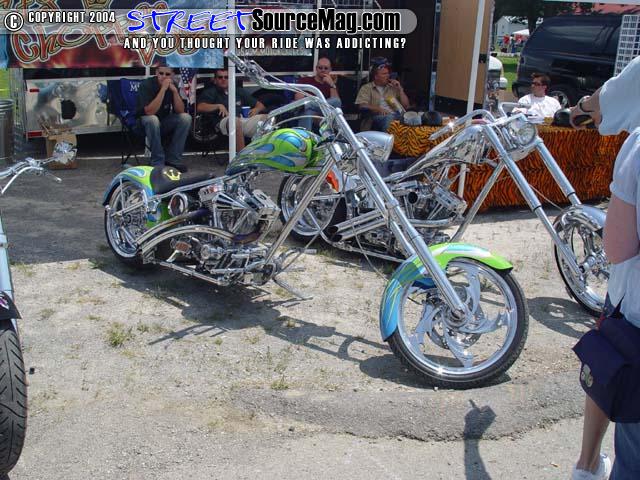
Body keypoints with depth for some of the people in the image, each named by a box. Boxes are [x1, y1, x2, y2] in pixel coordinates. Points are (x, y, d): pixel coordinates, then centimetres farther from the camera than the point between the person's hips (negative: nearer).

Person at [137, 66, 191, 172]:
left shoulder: (172, 85, -5)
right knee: (153, 120, -37)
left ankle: (173, 159, -10)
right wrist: (163, 89, -35)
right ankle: (157, 162, -24)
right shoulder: (146, 85, -19)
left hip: (164, 122, 5)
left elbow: (180, 111, -12)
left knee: (186, 118, -18)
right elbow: (149, 112, -32)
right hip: (145, 123, -5)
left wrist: (174, 91, -26)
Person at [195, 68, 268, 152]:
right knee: (235, 121, -41)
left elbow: (260, 105, 28)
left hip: (246, 119, 4)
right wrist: (218, 106, -8)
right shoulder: (211, 92, 22)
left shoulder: (239, 91, 31)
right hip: (224, 122, -4)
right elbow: (199, 107, 3)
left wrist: (256, 109, 4)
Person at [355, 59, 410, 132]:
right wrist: (379, 109, -15)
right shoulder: (366, 88, 15)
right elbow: (363, 106, -1)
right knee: (389, 119, -40)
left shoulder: (393, 87, 26)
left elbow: (406, 105, 22)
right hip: (378, 116, -3)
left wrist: (400, 89, 13)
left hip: (396, 115, 4)